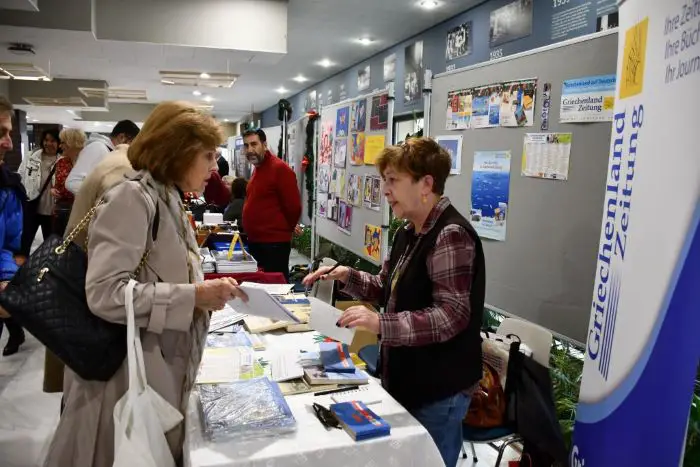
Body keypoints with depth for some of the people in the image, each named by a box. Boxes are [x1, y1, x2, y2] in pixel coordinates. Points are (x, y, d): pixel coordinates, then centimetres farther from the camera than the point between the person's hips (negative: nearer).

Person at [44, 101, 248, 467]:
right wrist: (194, 297, -23)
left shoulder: (169, 200, 12)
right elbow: (105, 293, -25)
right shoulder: (133, 196, -16)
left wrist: (208, 292, 2)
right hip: (128, 379, -8)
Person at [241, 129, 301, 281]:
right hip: (255, 241, 10)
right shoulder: (258, 168, 15)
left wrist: (282, 231, -3)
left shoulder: (280, 168, -15)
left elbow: (293, 206, -17)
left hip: (274, 243, -9)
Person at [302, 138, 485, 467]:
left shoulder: (450, 235, -22)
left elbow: (451, 316, -28)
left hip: (439, 388, -9)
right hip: (405, 377, 9)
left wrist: (380, 324, -34)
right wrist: (347, 276, 0)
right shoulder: (408, 232, 8)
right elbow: (389, 288, 16)